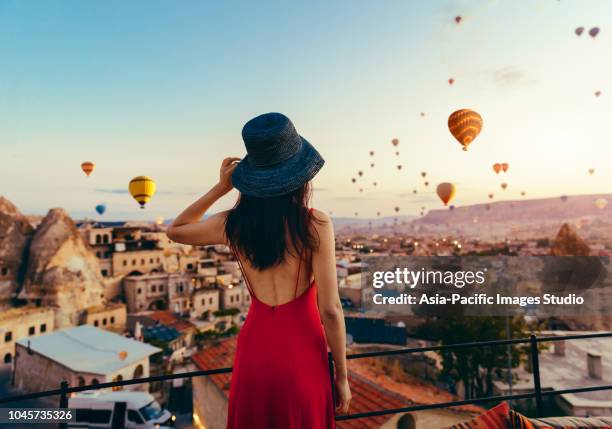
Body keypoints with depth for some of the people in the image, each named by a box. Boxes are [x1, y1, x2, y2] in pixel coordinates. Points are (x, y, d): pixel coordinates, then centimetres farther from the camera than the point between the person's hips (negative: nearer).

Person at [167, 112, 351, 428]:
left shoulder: (232, 224, -7)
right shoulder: (316, 225, -17)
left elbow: (174, 231, 13)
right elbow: (330, 309, -16)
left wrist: (220, 188, 6)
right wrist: (342, 376, -2)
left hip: (255, 349, 3)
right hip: (302, 354, -3)